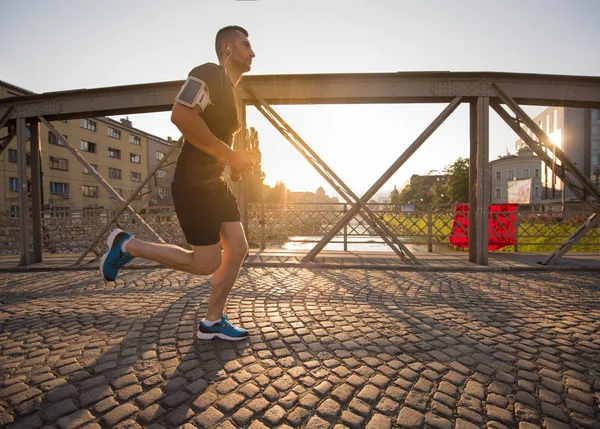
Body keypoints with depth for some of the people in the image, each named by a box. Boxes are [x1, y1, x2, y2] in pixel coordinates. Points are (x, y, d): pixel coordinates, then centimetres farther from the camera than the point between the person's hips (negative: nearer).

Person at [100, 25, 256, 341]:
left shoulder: (230, 92, 20)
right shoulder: (208, 74, -9)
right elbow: (181, 116, -27)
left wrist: (237, 162, 12)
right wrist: (230, 155, -23)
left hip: (215, 182, 10)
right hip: (193, 183, -10)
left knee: (238, 249, 4)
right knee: (207, 263, -5)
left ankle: (212, 322, 18)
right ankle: (126, 245, 12)